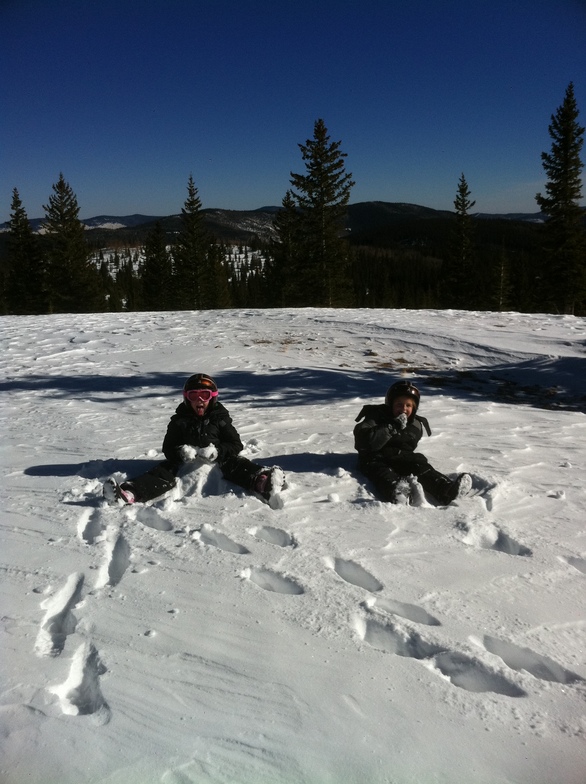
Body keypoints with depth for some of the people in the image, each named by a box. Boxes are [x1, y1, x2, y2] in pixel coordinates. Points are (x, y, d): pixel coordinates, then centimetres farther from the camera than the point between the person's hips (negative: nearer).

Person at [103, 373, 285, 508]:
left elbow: (236, 445, 2)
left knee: (236, 465, -30)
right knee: (163, 472, -24)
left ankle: (264, 482, -60)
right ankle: (128, 493, -46)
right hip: (185, 463, 2)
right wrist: (181, 452, -17)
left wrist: (217, 450, -20)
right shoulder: (179, 421, 10)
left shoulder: (220, 419, 7)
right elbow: (168, 448, 7)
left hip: (217, 461, -1)